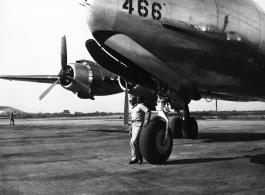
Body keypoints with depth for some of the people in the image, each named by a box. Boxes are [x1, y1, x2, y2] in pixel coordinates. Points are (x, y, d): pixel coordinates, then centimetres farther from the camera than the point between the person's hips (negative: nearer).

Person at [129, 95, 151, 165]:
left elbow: (148, 111, -22)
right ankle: (135, 158, 12)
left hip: (139, 126, -9)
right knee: (132, 143, 6)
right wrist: (131, 130, 22)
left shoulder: (140, 106, -7)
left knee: (134, 141, -18)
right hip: (134, 126, 9)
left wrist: (146, 121, -32)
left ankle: (139, 156, -4)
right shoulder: (133, 108, 21)